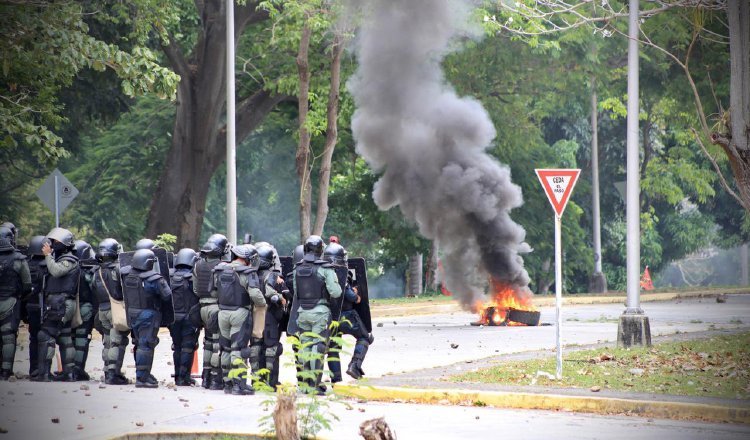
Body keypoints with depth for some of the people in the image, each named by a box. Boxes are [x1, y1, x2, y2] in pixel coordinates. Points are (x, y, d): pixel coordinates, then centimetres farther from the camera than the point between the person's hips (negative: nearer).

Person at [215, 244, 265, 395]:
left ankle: (227, 383, 19)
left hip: (223, 313, 5)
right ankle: (238, 384, -5)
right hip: (240, 313, -5)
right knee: (239, 349, -3)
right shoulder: (247, 273, -13)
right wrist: (263, 303, -3)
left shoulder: (219, 271, 6)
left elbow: (216, 288, 12)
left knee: (226, 349, 14)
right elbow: (255, 293, -21)